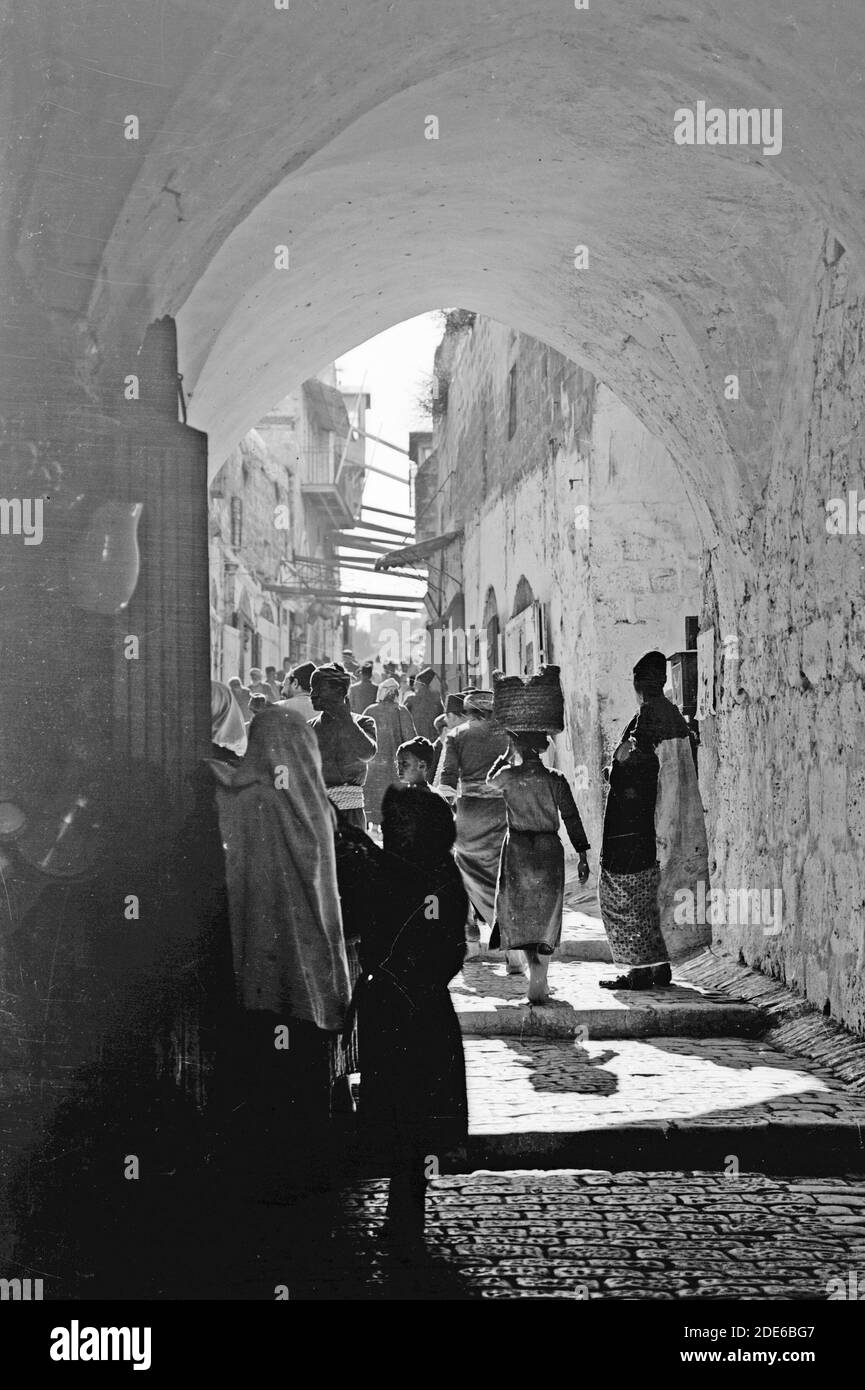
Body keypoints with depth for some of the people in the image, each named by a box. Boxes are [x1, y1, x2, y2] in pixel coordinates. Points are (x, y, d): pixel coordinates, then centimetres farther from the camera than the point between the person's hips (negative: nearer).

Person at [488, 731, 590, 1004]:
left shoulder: (509, 776, -5)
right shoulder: (555, 779, -4)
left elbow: (490, 780, 19)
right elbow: (571, 818, -4)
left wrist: (507, 756, 20)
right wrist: (582, 854, -1)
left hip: (517, 846, -1)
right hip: (549, 848, 1)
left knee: (519, 913, 11)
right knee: (546, 919, 9)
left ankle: (534, 969, -5)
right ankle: (539, 982, 4)